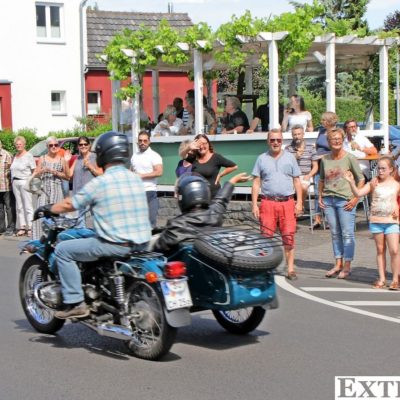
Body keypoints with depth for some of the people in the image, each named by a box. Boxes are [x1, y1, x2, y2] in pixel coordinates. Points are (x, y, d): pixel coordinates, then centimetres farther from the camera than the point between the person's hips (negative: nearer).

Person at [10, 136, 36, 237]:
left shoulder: (28, 156, -4)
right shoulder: (15, 156, 14)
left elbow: (34, 171, -6)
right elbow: (13, 170, 16)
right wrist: (12, 181, 6)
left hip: (25, 182, -6)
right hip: (15, 182, 6)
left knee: (28, 206, -5)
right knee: (19, 206, 7)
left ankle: (30, 227, -3)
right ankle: (22, 227, 10)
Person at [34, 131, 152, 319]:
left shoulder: (99, 183, -11)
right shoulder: (136, 179, 7)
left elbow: (70, 205, 0)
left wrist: (48, 209, 18)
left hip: (116, 245, -7)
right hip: (142, 243, 7)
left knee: (63, 250, 7)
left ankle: (75, 303, 3)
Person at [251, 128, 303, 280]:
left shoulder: (290, 157, 11)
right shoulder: (262, 159, 10)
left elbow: (297, 181, 11)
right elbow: (256, 183, 9)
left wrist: (299, 202, 3)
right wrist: (254, 204, 1)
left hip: (287, 202, 0)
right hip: (268, 203, 0)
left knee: (289, 237, -1)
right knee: (266, 236, -2)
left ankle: (290, 269, 4)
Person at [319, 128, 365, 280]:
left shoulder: (350, 158, -5)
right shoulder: (325, 159, 7)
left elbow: (361, 179, -2)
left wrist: (356, 198, -9)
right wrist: (320, 197, 10)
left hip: (345, 200, -5)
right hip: (328, 200, 5)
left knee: (347, 234, -2)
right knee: (335, 234, 12)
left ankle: (347, 267, 5)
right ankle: (338, 265, 21)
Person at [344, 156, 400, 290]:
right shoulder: (373, 184, 3)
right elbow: (358, 193, -6)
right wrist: (351, 182, -20)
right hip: (376, 221, 2)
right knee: (380, 250, 9)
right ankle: (381, 279, 15)